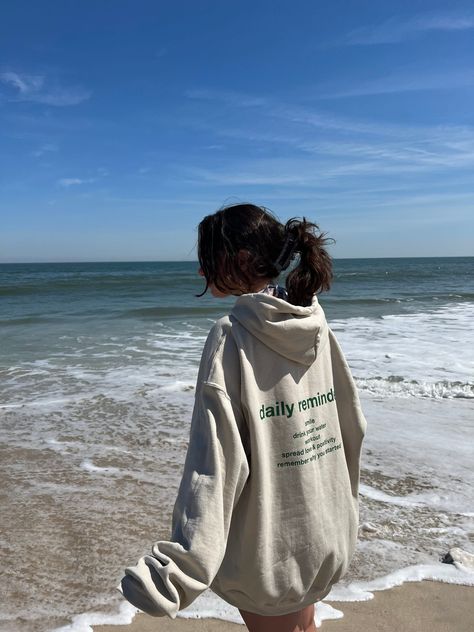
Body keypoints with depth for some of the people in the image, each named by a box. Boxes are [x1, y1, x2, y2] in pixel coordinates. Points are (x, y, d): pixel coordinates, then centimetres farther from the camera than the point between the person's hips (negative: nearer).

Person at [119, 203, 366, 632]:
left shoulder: (232, 337, -21)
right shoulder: (317, 328, -3)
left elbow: (217, 458, -26)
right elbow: (352, 425, 4)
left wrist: (182, 565, -24)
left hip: (268, 546, -5)